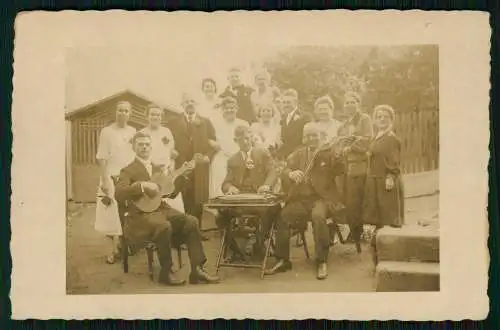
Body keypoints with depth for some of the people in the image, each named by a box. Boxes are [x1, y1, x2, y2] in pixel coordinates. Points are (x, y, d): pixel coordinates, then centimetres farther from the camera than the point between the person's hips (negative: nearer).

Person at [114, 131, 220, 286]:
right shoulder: (128, 171, 1)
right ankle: (166, 272, -20)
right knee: (164, 226, -37)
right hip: (141, 214, -6)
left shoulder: (158, 168, 20)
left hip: (162, 209, 6)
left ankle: (197, 270, -20)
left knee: (191, 221, -19)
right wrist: (142, 185, -26)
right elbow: (118, 194, -17)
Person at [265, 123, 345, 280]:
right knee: (283, 216, -23)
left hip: (322, 197, -3)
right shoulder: (297, 154, 14)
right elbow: (284, 172, 2)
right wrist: (291, 173, -22)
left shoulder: (328, 151, 7)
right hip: (300, 199, 3)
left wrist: (331, 155, -25)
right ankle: (283, 260, -11)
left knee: (318, 216, -35)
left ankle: (322, 262, -24)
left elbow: (340, 170, -8)